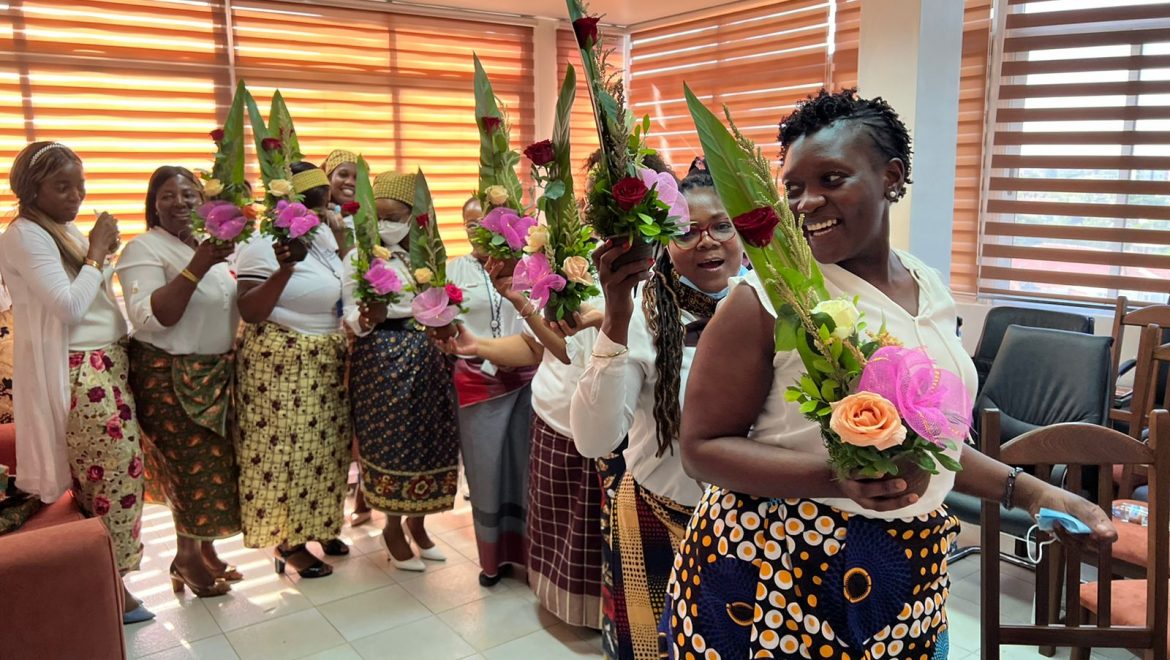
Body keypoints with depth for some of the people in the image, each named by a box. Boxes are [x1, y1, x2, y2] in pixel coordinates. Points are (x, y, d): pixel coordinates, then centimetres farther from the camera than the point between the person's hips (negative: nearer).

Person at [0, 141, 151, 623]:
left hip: (108, 365, 9)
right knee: (115, 476, -5)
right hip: (78, 376, -9)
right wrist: (97, 252, -14)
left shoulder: (66, 230, 15)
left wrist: (105, 253, 10)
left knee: (113, 473, 11)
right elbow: (69, 306, -20)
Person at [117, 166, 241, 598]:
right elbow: (151, 318, -24)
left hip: (217, 374, 7)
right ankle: (188, 556, 18)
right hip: (168, 378, -6)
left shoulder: (210, 246, 10)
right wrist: (197, 267, -29)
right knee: (192, 466, -1)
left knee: (213, 465, 10)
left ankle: (203, 549, 25)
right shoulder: (143, 249, -11)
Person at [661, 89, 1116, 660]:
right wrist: (838, 479, -26)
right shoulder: (769, 298, -15)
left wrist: (1030, 491, 11)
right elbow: (702, 447, -15)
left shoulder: (929, 288, 5)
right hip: (777, 582, -6)